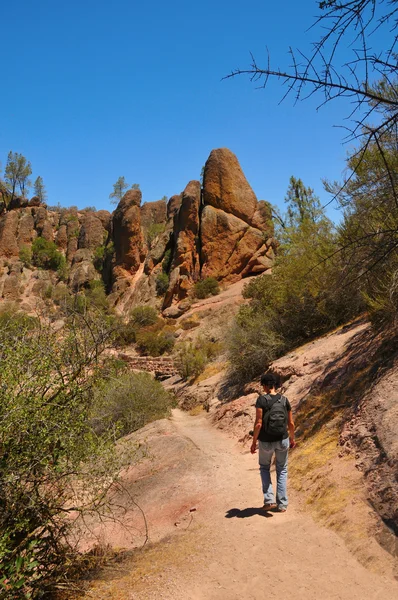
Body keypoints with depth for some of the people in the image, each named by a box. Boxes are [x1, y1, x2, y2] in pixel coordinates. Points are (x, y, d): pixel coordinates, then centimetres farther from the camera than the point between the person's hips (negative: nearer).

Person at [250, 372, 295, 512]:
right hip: (282, 440, 3)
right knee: (282, 470, 20)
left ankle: (269, 500, 12)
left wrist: (254, 442, -7)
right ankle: (282, 504, 19)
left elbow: (258, 423, -17)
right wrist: (292, 438, 19)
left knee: (264, 467, 22)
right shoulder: (284, 400, -3)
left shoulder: (261, 400, -15)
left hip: (266, 441, -2)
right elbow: (291, 423, 3)